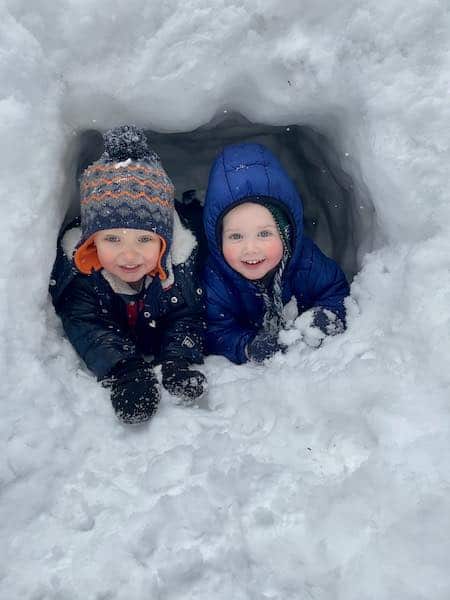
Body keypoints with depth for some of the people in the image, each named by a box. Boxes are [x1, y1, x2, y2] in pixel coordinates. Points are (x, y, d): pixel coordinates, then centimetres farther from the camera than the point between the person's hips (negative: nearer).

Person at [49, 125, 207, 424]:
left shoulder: (179, 261, -25)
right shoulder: (76, 266, -26)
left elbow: (187, 318, -19)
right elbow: (86, 325, -29)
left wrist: (178, 362, -37)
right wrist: (124, 371, -44)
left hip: (161, 353, 1)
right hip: (110, 363, 0)